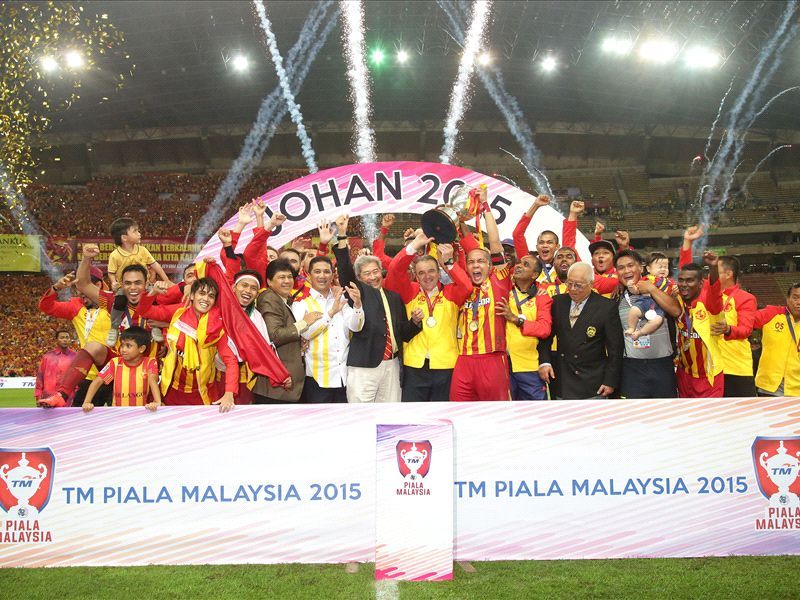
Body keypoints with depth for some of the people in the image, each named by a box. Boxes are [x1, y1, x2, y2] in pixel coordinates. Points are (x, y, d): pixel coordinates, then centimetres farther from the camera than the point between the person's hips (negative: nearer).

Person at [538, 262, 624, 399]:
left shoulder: (607, 307, -6)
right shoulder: (558, 302, 7)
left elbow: (615, 348, -4)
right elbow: (546, 334, 12)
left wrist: (611, 382, -6)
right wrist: (544, 361, -2)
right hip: (562, 382, 4)